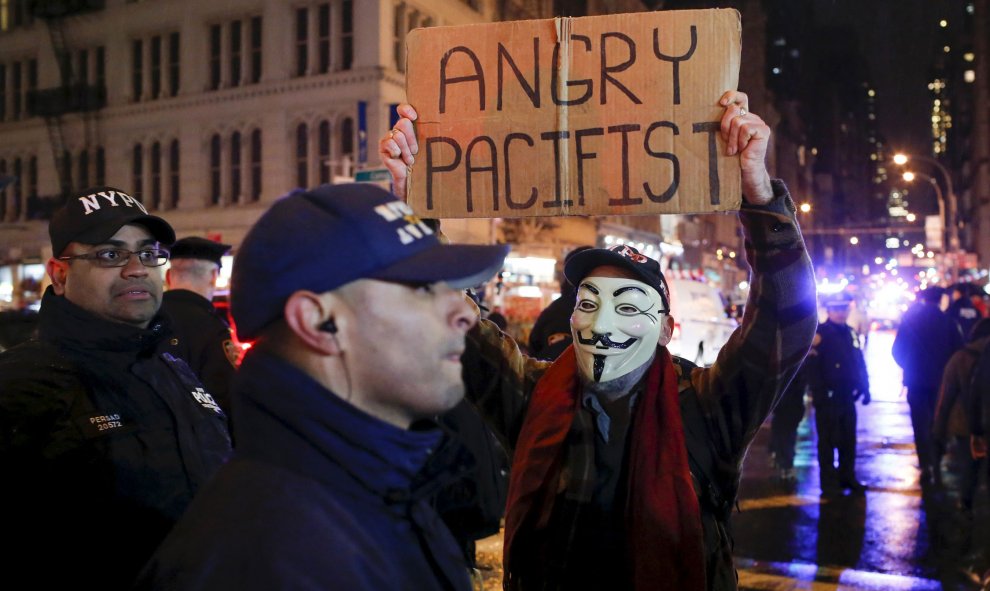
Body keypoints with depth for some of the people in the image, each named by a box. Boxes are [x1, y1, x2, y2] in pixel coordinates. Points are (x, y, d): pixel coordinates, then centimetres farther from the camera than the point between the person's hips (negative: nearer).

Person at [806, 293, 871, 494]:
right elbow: (812, 367, -16)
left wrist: (864, 389, 12)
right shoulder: (820, 333, -11)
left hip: (847, 397, 7)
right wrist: (818, 394, -19)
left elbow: (860, 363, 18)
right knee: (828, 441, 1)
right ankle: (829, 483, 8)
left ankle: (847, 477, 24)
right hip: (828, 398, -7)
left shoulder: (851, 333, 12)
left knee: (848, 440, 13)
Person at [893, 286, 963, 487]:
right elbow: (958, 350, -4)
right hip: (941, 381, 0)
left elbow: (897, 351, 0)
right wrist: (947, 370, 14)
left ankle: (926, 468, -1)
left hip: (916, 380, 0)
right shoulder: (948, 322, -6)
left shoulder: (910, 320, -4)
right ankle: (936, 468, 15)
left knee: (921, 426, 6)